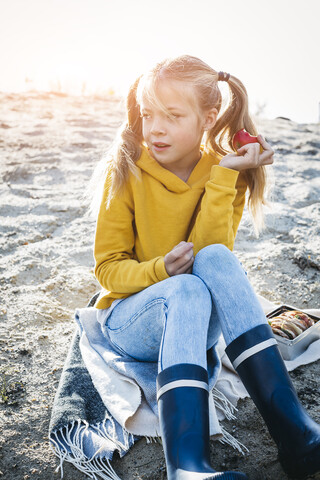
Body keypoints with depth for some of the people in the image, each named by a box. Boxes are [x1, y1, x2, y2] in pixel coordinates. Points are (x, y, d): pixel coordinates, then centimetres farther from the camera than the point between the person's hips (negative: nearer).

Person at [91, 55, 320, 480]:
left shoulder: (228, 174, -2)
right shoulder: (125, 171, -8)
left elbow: (212, 255, -16)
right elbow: (108, 268, -7)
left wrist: (223, 178, -23)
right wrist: (159, 270, -27)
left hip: (199, 322, 2)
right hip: (130, 318, -1)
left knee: (214, 259, -31)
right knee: (186, 290, -35)